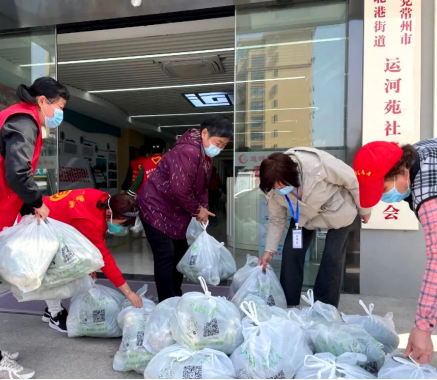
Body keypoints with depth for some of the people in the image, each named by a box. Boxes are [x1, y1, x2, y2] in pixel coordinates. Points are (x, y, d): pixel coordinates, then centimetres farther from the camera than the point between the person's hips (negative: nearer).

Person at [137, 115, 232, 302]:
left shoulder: (206, 156, 5)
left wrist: (203, 209, -2)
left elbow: (202, 186, 12)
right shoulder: (188, 152, -28)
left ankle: (176, 298, 32)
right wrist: (197, 210, -17)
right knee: (165, 257, -6)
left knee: (180, 253, 16)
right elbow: (179, 190, -32)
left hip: (174, 210, 10)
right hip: (156, 208, -10)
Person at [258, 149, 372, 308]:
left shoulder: (319, 164, -41)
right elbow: (276, 219, -9)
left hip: (337, 211, -3)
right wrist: (269, 250, -10)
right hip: (305, 215, 4)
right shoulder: (274, 188, -26)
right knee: (290, 253, -5)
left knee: (332, 257, -7)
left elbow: (353, 181, -22)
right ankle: (287, 305, 12)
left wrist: (364, 209, -9)